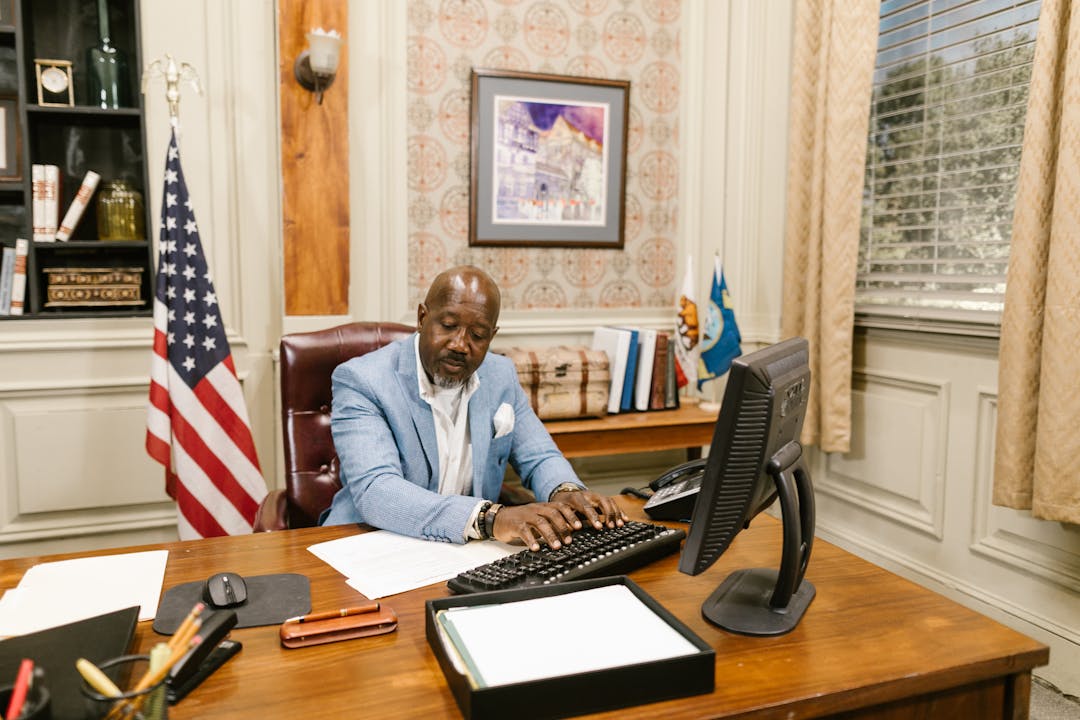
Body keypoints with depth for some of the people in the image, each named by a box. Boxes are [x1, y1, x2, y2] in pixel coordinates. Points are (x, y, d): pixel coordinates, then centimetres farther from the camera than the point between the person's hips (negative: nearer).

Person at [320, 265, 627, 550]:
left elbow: (539, 458, 9)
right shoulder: (359, 381, -13)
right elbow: (374, 491, -26)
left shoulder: (501, 376, 4)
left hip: (469, 552, 5)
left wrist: (566, 492, -16)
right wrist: (489, 517, -38)